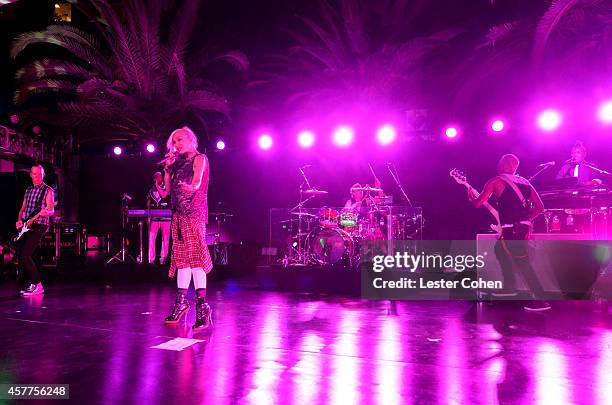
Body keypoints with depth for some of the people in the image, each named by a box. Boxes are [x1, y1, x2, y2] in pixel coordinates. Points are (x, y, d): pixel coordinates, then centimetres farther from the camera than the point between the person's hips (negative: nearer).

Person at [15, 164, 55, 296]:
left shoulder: (47, 190, -4)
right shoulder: (28, 190, 17)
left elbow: (51, 210, -12)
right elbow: (22, 209, 21)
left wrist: (45, 212, -33)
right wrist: (19, 220, 4)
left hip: (38, 227, -7)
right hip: (26, 227, 7)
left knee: (24, 256, -16)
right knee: (22, 257, 6)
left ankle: (37, 285, -7)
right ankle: (32, 284, 16)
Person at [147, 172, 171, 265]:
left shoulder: (166, 187, 6)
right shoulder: (151, 189, 16)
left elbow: (164, 195, -14)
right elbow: (148, 203, 21)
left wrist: (157, 185, -5)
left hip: (165, 216, -3)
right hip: (154, 217, 3)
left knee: (165, 238, -1)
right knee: (151, 238, -5)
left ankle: (163, 258, 7)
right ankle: (151, 259, -1)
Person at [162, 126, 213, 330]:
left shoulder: (199, 158, 1)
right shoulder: (180, 163, 22)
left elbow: (196, 185, -13)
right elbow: (168, 189, 16)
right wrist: (168, 168, 10)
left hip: (193, 212, -8)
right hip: (179, 213, 8)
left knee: (195, 255, -16)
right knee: (181, 256, 9)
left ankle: (202, 306, -20)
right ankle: (181, 301, 16)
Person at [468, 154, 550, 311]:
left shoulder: (495, 181, 0)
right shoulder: (524, 182, 17)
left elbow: (477, 203, -2)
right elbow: (539, 207, 13)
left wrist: (470, 196, 19)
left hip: (511, 229, -8)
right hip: (524, 226, 8)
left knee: (523, 263, -5)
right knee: (500, 249, 27)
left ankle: (540, 300, -9)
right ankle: (510, 286, 31)